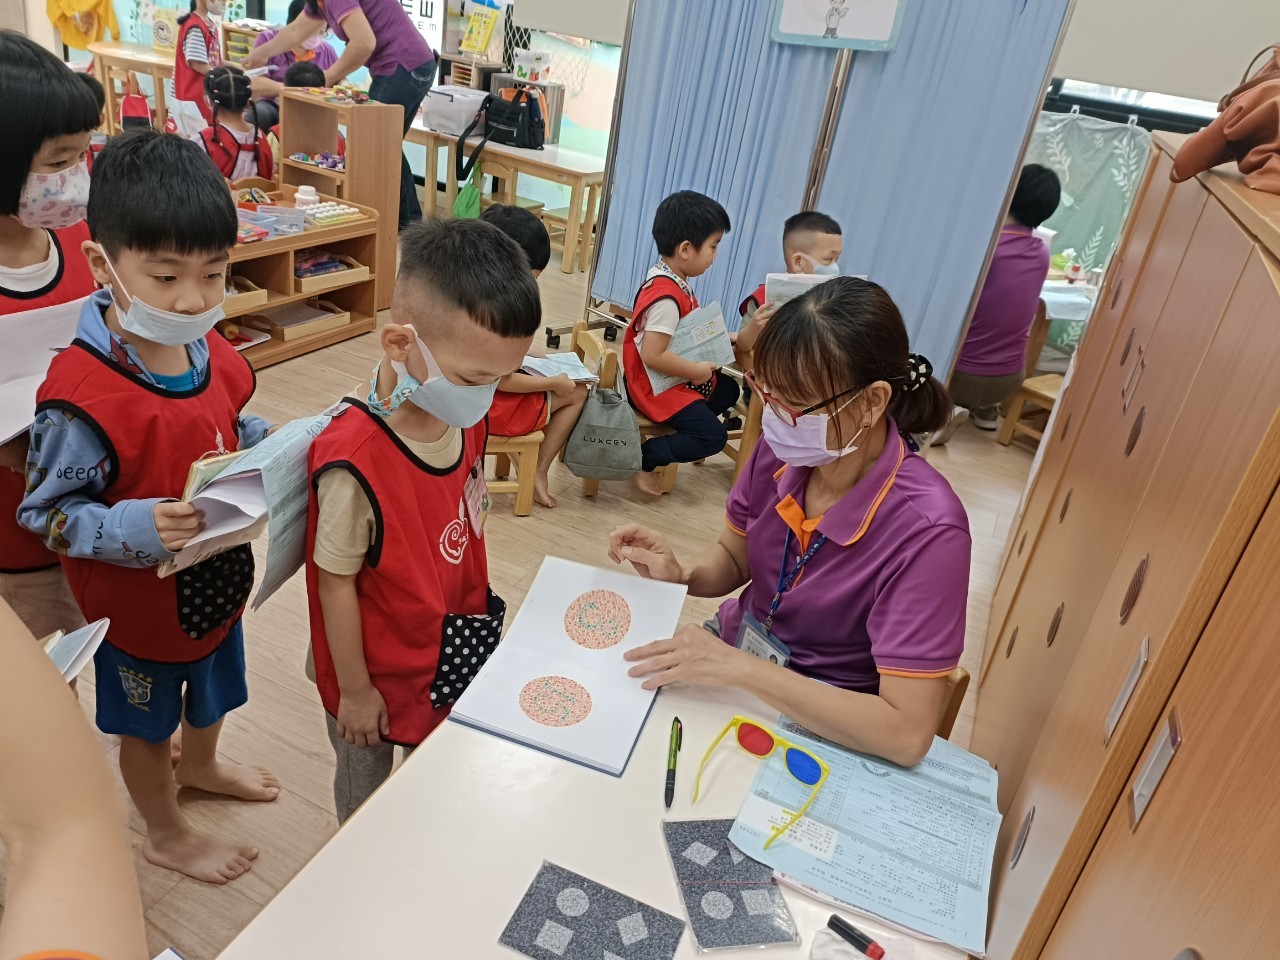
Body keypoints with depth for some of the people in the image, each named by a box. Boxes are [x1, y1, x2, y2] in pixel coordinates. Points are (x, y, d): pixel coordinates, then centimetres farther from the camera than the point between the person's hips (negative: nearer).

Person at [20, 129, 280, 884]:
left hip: (218, 576, 7)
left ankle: (200, 766, 63)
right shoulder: (81, 394, -31)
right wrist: (138, 529, -38)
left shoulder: (213, 353, -9)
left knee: (212, 691, 31)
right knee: (146, 723, 21)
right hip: (138, 599, -6)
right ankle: (167, 835, 47)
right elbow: (49, 513, -22)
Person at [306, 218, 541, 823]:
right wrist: (353, 689, -11)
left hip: (449, 653, 6)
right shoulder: (354, 463, -35)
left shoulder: (467, 418, -13)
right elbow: (336, 584, -23)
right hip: (379, 672, -5)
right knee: (365, 789, 24)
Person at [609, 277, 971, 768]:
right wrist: (680, 572, -17)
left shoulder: (925, 530, -28)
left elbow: (908, 734, -28)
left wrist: (739, 668, -31)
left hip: (821, 721, -5)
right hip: (732, 650, 5)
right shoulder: (781, 450, -14)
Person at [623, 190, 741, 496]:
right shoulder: (667, 297, -29)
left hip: (673, 378, 10)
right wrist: (696, 371, -21)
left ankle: (680, 427, 12)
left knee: (728, 389, 20)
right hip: (657, 385, -10)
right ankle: (641, 457, -5)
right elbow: (652, 355, -32)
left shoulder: (670, 279, 2)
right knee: (713, 437, -11)